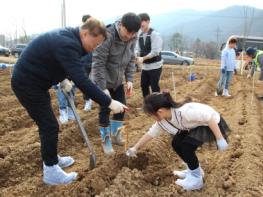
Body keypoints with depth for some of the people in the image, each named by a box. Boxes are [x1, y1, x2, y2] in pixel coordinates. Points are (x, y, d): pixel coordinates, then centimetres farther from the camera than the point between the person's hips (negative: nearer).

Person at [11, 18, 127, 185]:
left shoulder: (68, 36, 4)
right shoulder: (67, 44, -28)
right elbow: (82, 81, -35)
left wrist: (63, 79, 9)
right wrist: (109, 102, -33)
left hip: (32, 80, 10)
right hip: (28, 84, -10)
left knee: (47, 124, 18)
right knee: (50, 126, -4)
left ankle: (52, 159, 34)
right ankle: (51, 172, 10)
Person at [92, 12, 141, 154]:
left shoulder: (132, 38, -7)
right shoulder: (107, 35, -27)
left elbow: (131, 59, 4)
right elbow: (98, 63, -27)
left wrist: (129, 79, -6)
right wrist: (103, 87, -28)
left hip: (118, 80, 6)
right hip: (103, 81, -6)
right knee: (105, 110, -2)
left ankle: (115, 134, 30)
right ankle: (106, 140, 16)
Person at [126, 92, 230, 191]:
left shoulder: (184, 111, -36)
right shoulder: (162, 121, -9)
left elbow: (210, 117, -32)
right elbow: (150, 134, 4)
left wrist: (220, 139, -28)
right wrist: (134, 148, 9)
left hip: (212, 124, -8)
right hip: (197, 125, 8)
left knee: (186, 145, -21)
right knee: (176, 143, 0)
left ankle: (196, 178, -2)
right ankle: (194, 169, 20)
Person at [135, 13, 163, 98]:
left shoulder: (154, 34, -14)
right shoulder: (140, 35, 8)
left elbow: (155, 52, -21)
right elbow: (138, 49, 7)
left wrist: (143, 58, -25)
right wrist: (135, 56, -15)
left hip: (155, 66, -7)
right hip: (145, 66, 7)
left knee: (154, 87, -1)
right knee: (143, 85, 13)